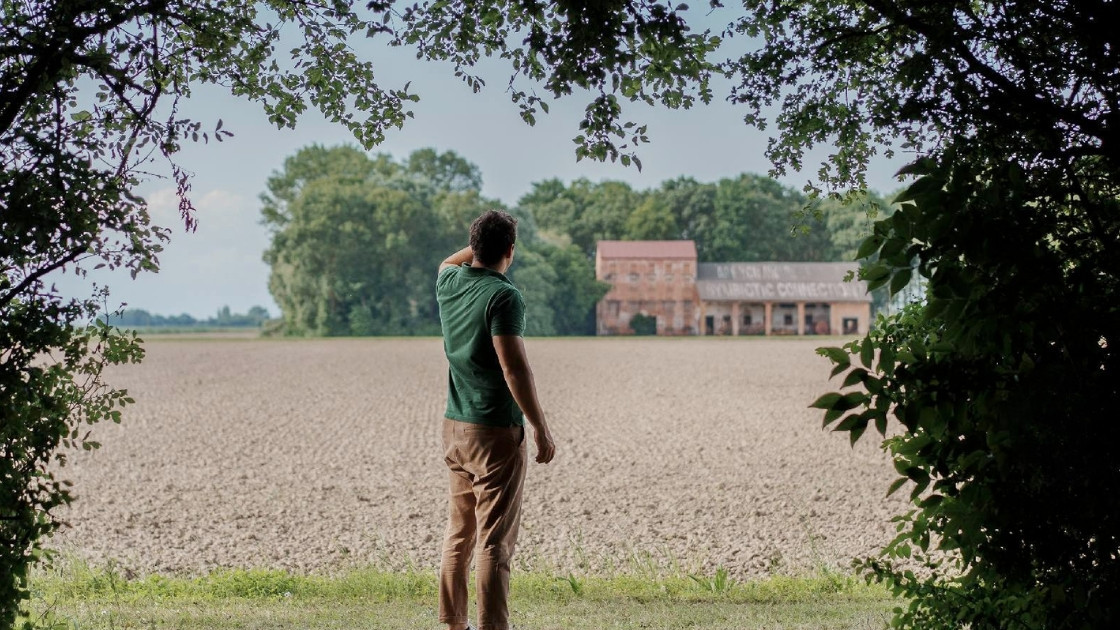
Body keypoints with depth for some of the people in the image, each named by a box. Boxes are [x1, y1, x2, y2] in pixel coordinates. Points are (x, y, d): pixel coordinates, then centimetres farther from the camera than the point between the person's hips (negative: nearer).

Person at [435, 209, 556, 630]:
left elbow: (448, 262, 33)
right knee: (496, 540, -5)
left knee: (459, 533, 14)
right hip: (496, 431, -8)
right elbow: (514, 367, -21)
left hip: (454, 427, 8)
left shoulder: (449, 284, 6)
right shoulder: (503, 296, -16)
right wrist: (541, 429, -16)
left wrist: (480, 244, 33)